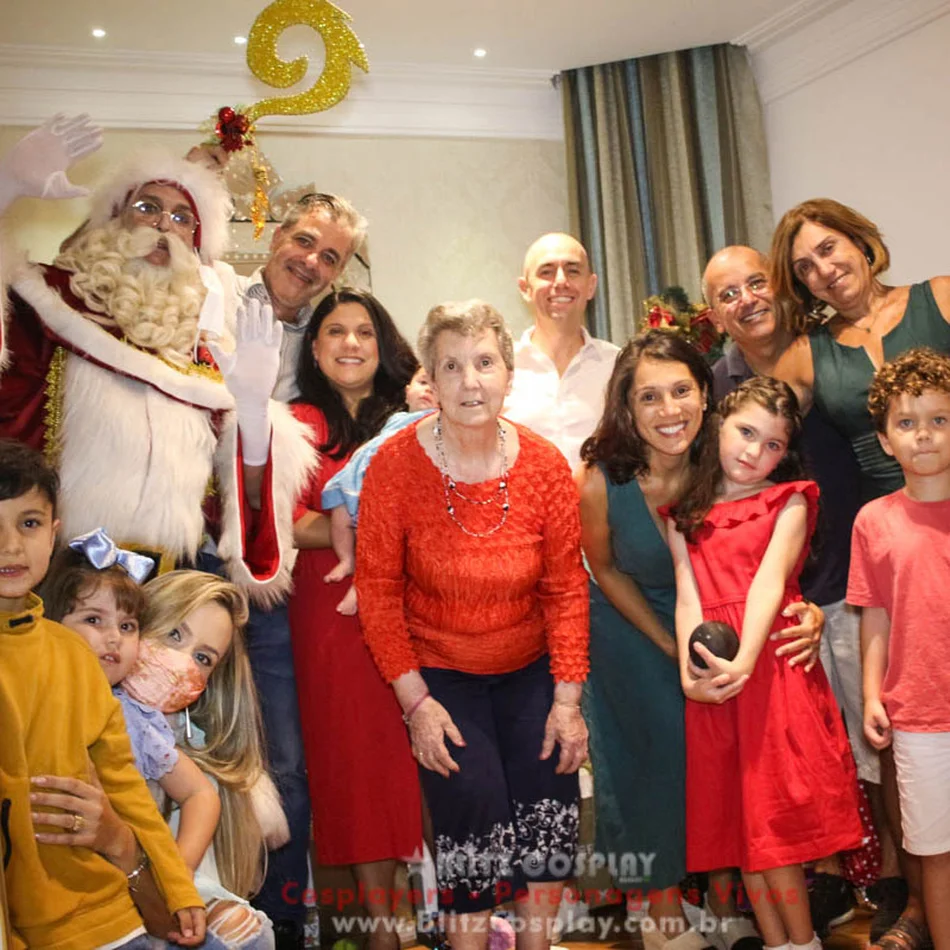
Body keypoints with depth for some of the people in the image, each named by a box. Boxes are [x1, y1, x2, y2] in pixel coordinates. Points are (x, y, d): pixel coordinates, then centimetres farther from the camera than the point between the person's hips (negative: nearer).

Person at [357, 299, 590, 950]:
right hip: (440, 671, -2)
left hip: (530, 668, 2)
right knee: (476, 806, -12)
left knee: (551, 810, -5)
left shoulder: (545, 465, -8)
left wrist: (568, 698, -5)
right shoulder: (396, 463, -15)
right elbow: (378, 589, -9)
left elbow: (566, 586, -2)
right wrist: (416, 701, -11)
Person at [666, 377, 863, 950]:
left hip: (772, 662, -3)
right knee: (736, 817, 7)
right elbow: (688, 597, 2)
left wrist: (744, 661, -24)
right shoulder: (686, 514, 13)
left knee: (775, 813, -2)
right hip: (711, 679, 3)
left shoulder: (790, 501, 5)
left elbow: (770, 581, -10)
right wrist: (690, 670, -15)